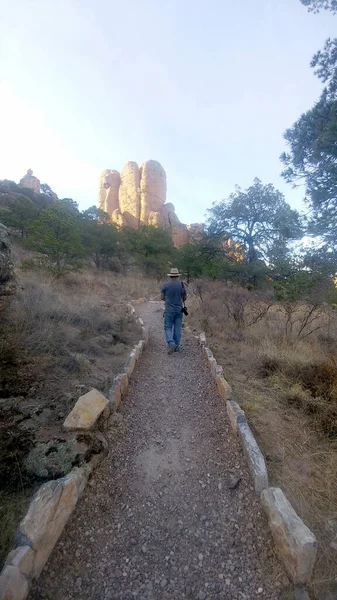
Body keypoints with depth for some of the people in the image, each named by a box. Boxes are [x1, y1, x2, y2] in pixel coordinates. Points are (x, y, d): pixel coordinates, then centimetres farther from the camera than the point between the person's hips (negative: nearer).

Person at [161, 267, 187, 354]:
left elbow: (162, 297, 1)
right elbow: (185, 297, 6)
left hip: (169, 310, -2)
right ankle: (177, 346, 18)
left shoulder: (165, 284, -6)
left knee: (168, 328, 5)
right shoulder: (181, 285, -2)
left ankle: (171, 344, -14)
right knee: (177, 328, 11)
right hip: (179, 310, 2)